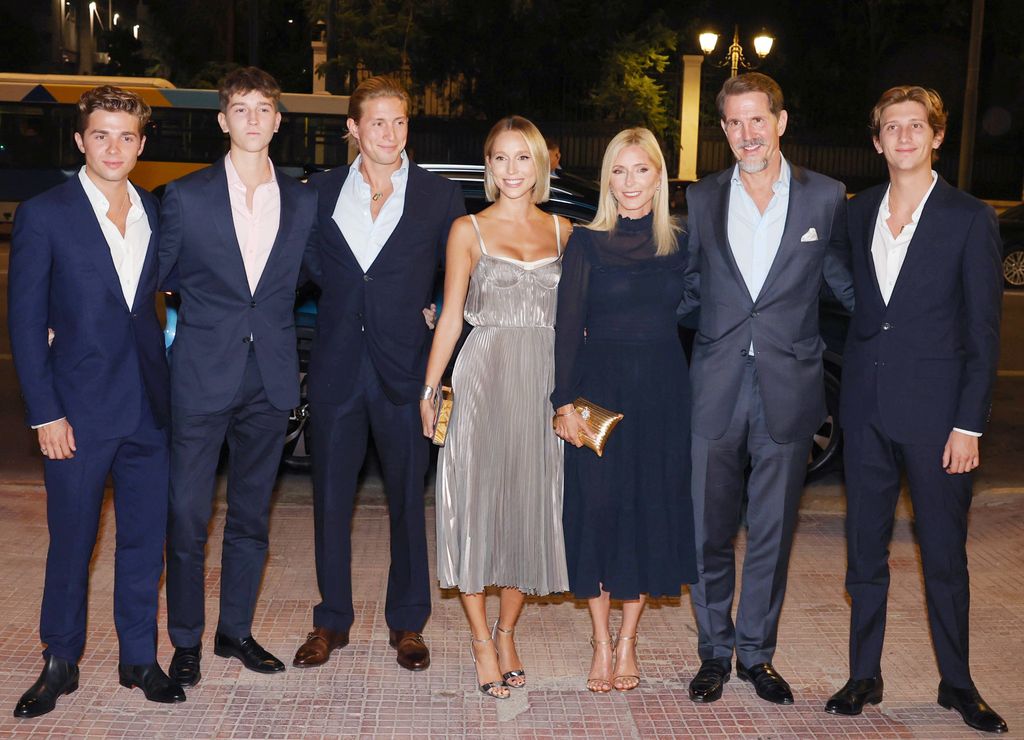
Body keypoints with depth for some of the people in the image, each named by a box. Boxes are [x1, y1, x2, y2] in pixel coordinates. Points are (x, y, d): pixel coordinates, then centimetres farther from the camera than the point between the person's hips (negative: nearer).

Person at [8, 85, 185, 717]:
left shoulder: (157, 213, 8)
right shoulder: (44, 215, -4)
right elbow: (26, 323, -4)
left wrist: (171, 386, 3)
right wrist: (45, 414, -9)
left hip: (150, 406, 4)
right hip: (80, 410, -3)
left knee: (146, 539, 10)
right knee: (71, 543, 8)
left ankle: (140, 658, 25)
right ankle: (61, 663, 26)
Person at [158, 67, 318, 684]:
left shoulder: (304, 201, 6)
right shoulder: (187, 196, -1)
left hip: (271, 379, 3)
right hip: (203, 376, -2)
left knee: (252, 516, 13)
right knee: (188, 516, 2)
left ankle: (236, 631, 28)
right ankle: (186, 642, 19)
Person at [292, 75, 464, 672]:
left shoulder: (441, 196, 1)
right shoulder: (321, 191, 6)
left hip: (405, 369, -2)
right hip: (336, 368, 2)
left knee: (408, 500, 8)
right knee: (331, 498, 9)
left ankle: (408, 623, 24)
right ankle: (332, 621, 25)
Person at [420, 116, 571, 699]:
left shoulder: (562, 231, 10)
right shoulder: (469, 230, 3)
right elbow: (452, 316, 3)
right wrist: (429, 389, -3)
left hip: (546, 384, 3)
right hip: (484, 381, -2)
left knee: (532, 505, 7)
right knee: (478, 503, 0)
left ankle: (508, 633, 24)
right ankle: (482, 642, 12)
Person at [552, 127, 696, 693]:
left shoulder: (679, 243, 6)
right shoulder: (587, 243, -2)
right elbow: (568, 326, -5)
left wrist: (691, 395, 0)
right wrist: (564, 402, -12)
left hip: (663, 390, 3)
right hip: (599, 386, -2)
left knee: (653, 508, 6)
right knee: (597, 506, 1)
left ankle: (628, 642, 21)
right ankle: (601, 642, 17)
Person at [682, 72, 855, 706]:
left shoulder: (826, 197, 3)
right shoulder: (702, 199, 6)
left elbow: (845, 283, 10)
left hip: (788, 391, -1)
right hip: (716, 391, 1)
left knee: (772, 534, 10)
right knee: (710, 532, 7)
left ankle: (757, 653, 27)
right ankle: (715, 652, 25)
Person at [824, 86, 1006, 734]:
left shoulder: (970, 218, -3)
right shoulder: (858, 213, 9)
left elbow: (984, 332, -5)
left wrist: (970, 424, -10)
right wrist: (852, 378, 4)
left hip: (935, 407, -3)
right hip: (867, 406, 4)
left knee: (945, 553, 7)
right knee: (865, 548, 9)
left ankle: (958, 683, 23)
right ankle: (865, 675, 21)